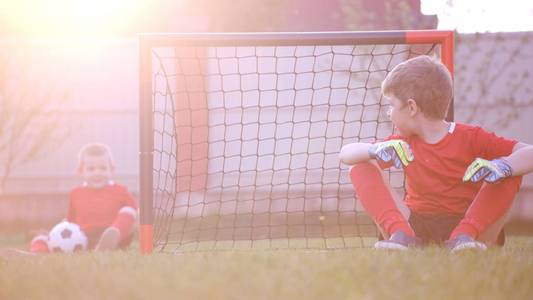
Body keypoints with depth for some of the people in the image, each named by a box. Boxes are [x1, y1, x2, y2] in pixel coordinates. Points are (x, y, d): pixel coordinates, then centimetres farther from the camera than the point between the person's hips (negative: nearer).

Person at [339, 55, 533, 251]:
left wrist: (502, 167, -38)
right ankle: (402, 235, -27)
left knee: (511, 174, -22)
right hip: (417, 226, 3)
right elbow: (345, 154, 3)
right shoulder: (404, 145, 7)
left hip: (469, 225, -3)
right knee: (361, 168, -8)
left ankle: (463, 237, -31)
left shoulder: (470, 138, -7)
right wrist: (375, 150, -19)